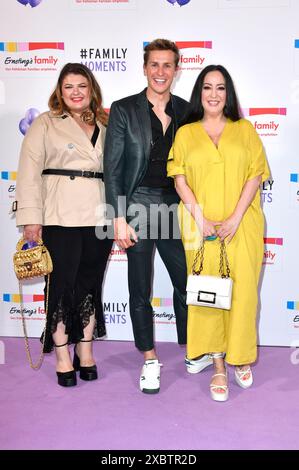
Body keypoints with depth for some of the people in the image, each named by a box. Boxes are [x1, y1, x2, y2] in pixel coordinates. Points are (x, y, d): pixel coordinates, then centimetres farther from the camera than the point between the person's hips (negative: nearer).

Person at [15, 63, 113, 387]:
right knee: (62, 283, 1)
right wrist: (30, 218, -10)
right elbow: (29, 171, -2)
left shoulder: (105, 125, 16)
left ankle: (86, 350, 23)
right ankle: (62, 357, 14)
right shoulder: (45, 123, 5)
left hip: (100, 215, 4)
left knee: (91, 283, 9)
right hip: (60, 218, -3)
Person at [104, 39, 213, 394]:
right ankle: (150, 360, 23)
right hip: (138, 207, -2)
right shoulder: (124, 110, -1)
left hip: (176, 207, 3)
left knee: (187, 282, 10)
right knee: (140, 290, 6)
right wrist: (119, 219, -10)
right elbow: (112, 168, -4)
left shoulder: (186, 111, 7)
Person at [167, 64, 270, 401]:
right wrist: (200, 218, -10)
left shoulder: (245, 129, 9)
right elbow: (179, 178, 2)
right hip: (202, 227, 0)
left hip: (241, 226, 0)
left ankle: (241, 356, 24)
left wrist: (235, 218, -10)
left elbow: (256, 174, 1)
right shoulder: (185, 133, 9)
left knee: (243, 290, 3)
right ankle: (218, 366, 13)